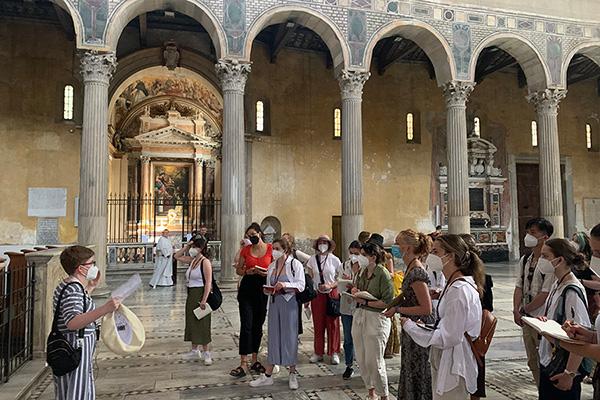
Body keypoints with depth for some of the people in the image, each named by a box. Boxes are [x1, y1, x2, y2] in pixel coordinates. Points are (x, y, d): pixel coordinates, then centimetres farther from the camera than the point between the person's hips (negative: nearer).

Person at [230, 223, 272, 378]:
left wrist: (267, 272, -15)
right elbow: (238, 269, 12)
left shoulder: (271, 249, -1)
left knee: (258, 326, 11)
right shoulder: (246, 250, 4)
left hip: (263, 289, 0)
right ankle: (244, 364, -2)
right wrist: (248, 272, -8)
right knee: (246, 326, -5)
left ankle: (255, 360, 25)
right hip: (247, 289, 0)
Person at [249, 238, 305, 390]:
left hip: (289, 303, -5)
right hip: (274, 303, 5)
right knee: (273, 337, 8)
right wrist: (268, 290, -4)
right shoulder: (271, 266, 11)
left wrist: (284, 285, -23)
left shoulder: (295, 264, -6)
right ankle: (267, 375, 15)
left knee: (290, 336, 3)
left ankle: (292, 373, 18)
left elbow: (300, 285, -11)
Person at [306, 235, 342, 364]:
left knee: (333, 324, 4)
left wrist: (329, 286, -17)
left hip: (332, 294, -1)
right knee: (318, 324, 6)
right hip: (317, 295, 1)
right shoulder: (312, 260, 3)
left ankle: (334, 353, 14)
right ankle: (318, 353, 17)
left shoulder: (334, 260, -1)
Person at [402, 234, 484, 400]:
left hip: (453, 369, -9)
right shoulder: (455, 285, 10)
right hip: (445, 364, 9)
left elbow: (448, 338, -24)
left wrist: (411, 326, -17)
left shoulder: (459, 290, -22)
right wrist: (423, 327, 5)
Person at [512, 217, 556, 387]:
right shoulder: (525, 260, 8)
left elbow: (545, 294, -19)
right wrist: (516, 311, -4)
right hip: (526, 318, 8)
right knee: (533, 362, 18)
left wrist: (525, 311, -10)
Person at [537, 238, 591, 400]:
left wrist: (569, 374, -21)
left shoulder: (572, 291, -22)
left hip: (562, 371, -8)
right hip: (547, 362, 8)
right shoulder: (557, 285, 4)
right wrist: (543, 320, -4)